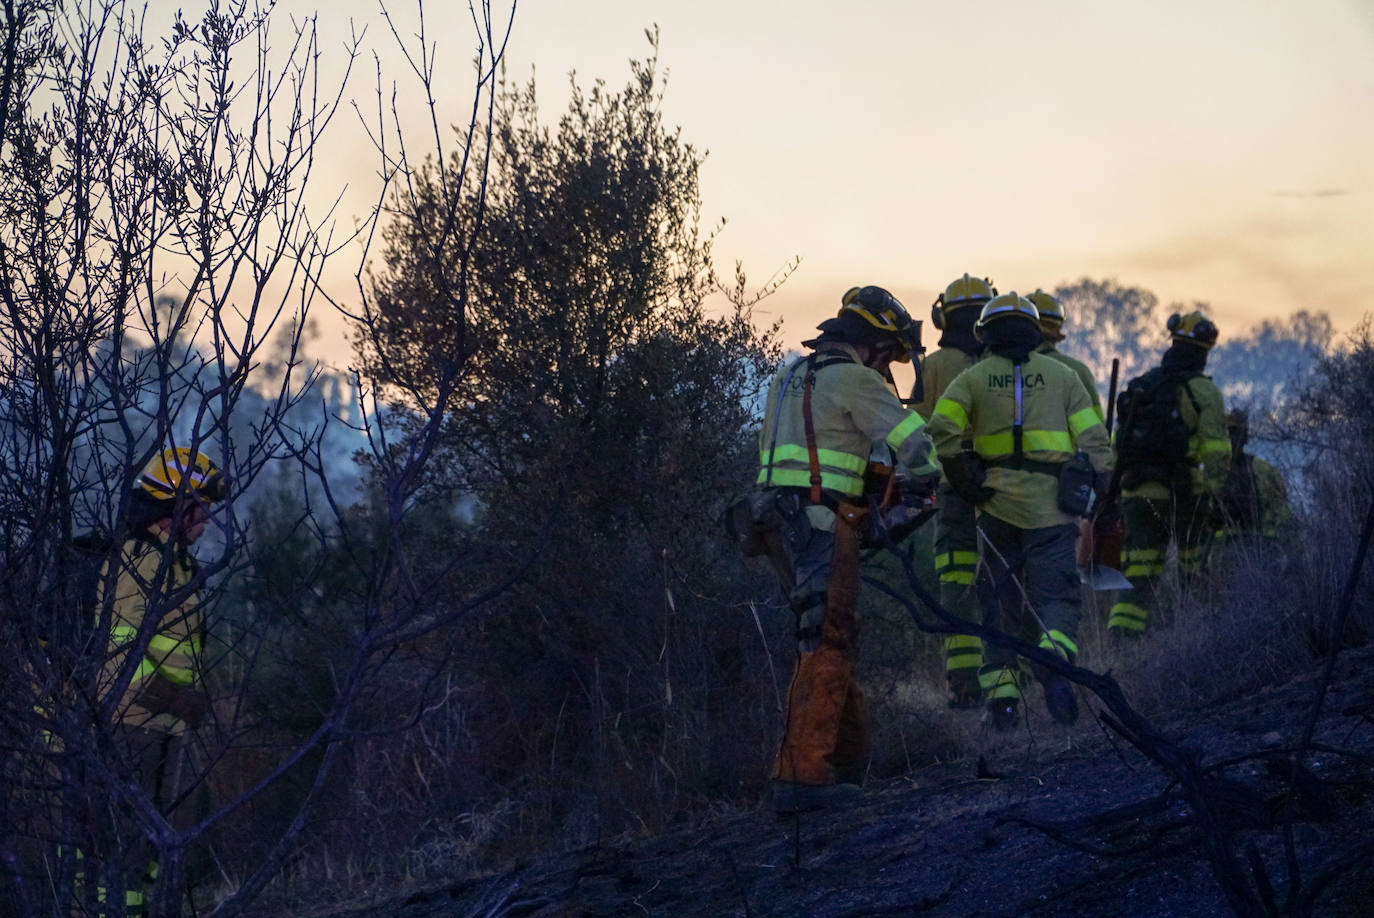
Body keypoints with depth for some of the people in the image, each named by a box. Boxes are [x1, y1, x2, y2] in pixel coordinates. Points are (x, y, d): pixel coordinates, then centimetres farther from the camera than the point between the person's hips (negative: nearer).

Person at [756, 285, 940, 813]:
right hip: (826, 524, -9)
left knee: (831, 637, 18)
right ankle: (801, 777, -14)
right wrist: (923, 481, 10)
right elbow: (914, 442, -12)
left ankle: (847, 755, 26)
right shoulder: (855, 379, -8)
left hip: (782, 521, 9)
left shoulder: (791, 374, 19)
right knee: (827, 646, -10)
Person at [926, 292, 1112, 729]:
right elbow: (1094, 439, 3)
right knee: (1055, 593, -2)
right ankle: (1053, 658, -32)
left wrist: (968, 485, -1)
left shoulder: (972, 378, 8)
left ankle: (1001, 691, 4)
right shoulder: (1062, 376, 10)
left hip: (997, 503, 1)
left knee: (1001, 598, 10)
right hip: (1052, 507, -1)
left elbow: (943, 428, -10)